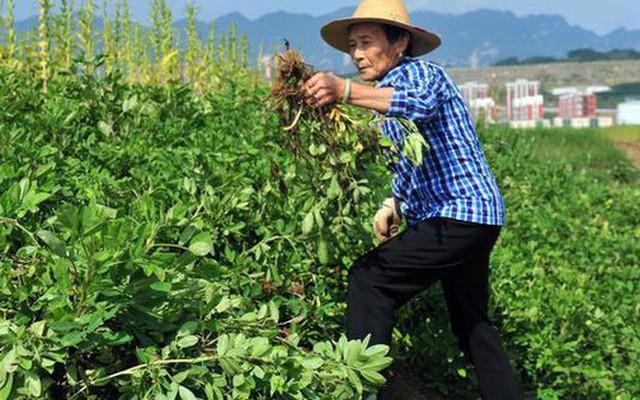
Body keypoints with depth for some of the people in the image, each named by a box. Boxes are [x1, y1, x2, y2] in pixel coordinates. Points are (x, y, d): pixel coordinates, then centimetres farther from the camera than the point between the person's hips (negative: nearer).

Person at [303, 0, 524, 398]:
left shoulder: (419, 72, -13)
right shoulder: (386, 91, 16)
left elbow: (419, 104, -40)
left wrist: (346, 91, -52)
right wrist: (393, 204, 9)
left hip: (460, 213, -11)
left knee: (368, 277, -16)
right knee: (471, 322, 18)